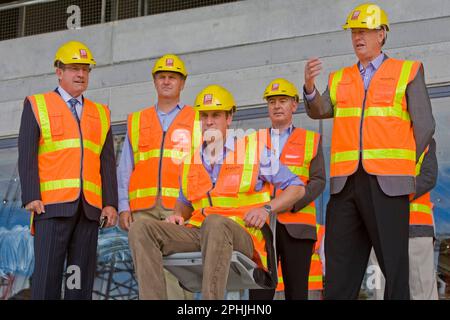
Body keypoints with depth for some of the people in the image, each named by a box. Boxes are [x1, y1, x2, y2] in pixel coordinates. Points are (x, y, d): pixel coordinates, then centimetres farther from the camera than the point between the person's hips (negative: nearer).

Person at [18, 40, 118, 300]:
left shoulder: (101, 113, 19)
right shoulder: (37, 105, 9)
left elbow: (108, 162, 13)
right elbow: (27, 154, 0)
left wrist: (110, 203, 1)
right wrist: (31, 197, -11)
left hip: (90, 208, 4)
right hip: (53, 205, -3)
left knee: (82, 276, 1)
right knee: (48, 272, -9)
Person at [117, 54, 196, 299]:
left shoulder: (195, 121, 12)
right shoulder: (137, 121, 20)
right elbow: (125, 169, 16)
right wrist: (123, 206, 4)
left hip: (180, 208, -3)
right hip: (142, 209, 3)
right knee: (145, 273, 0)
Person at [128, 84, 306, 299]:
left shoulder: (253, 151, 8)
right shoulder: (191, 160, 20)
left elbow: (297, 188, 11)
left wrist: (266, 208, -6)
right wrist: (178, 216, 8)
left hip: (242, 236, -4)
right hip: (197, 233, 4)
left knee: (215, 222, -41)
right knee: (140, 229, -19)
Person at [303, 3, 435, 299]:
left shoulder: (408, 71, 8)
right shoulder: (339, 78, 19)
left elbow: (424, 126, 5)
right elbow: (321, 111, 3)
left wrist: (403, 165, 1)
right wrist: (310, 86, -15)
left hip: (387, 183, -4)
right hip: (345, 183, 4)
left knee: (394, 262, -2)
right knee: (340, 265, 4)